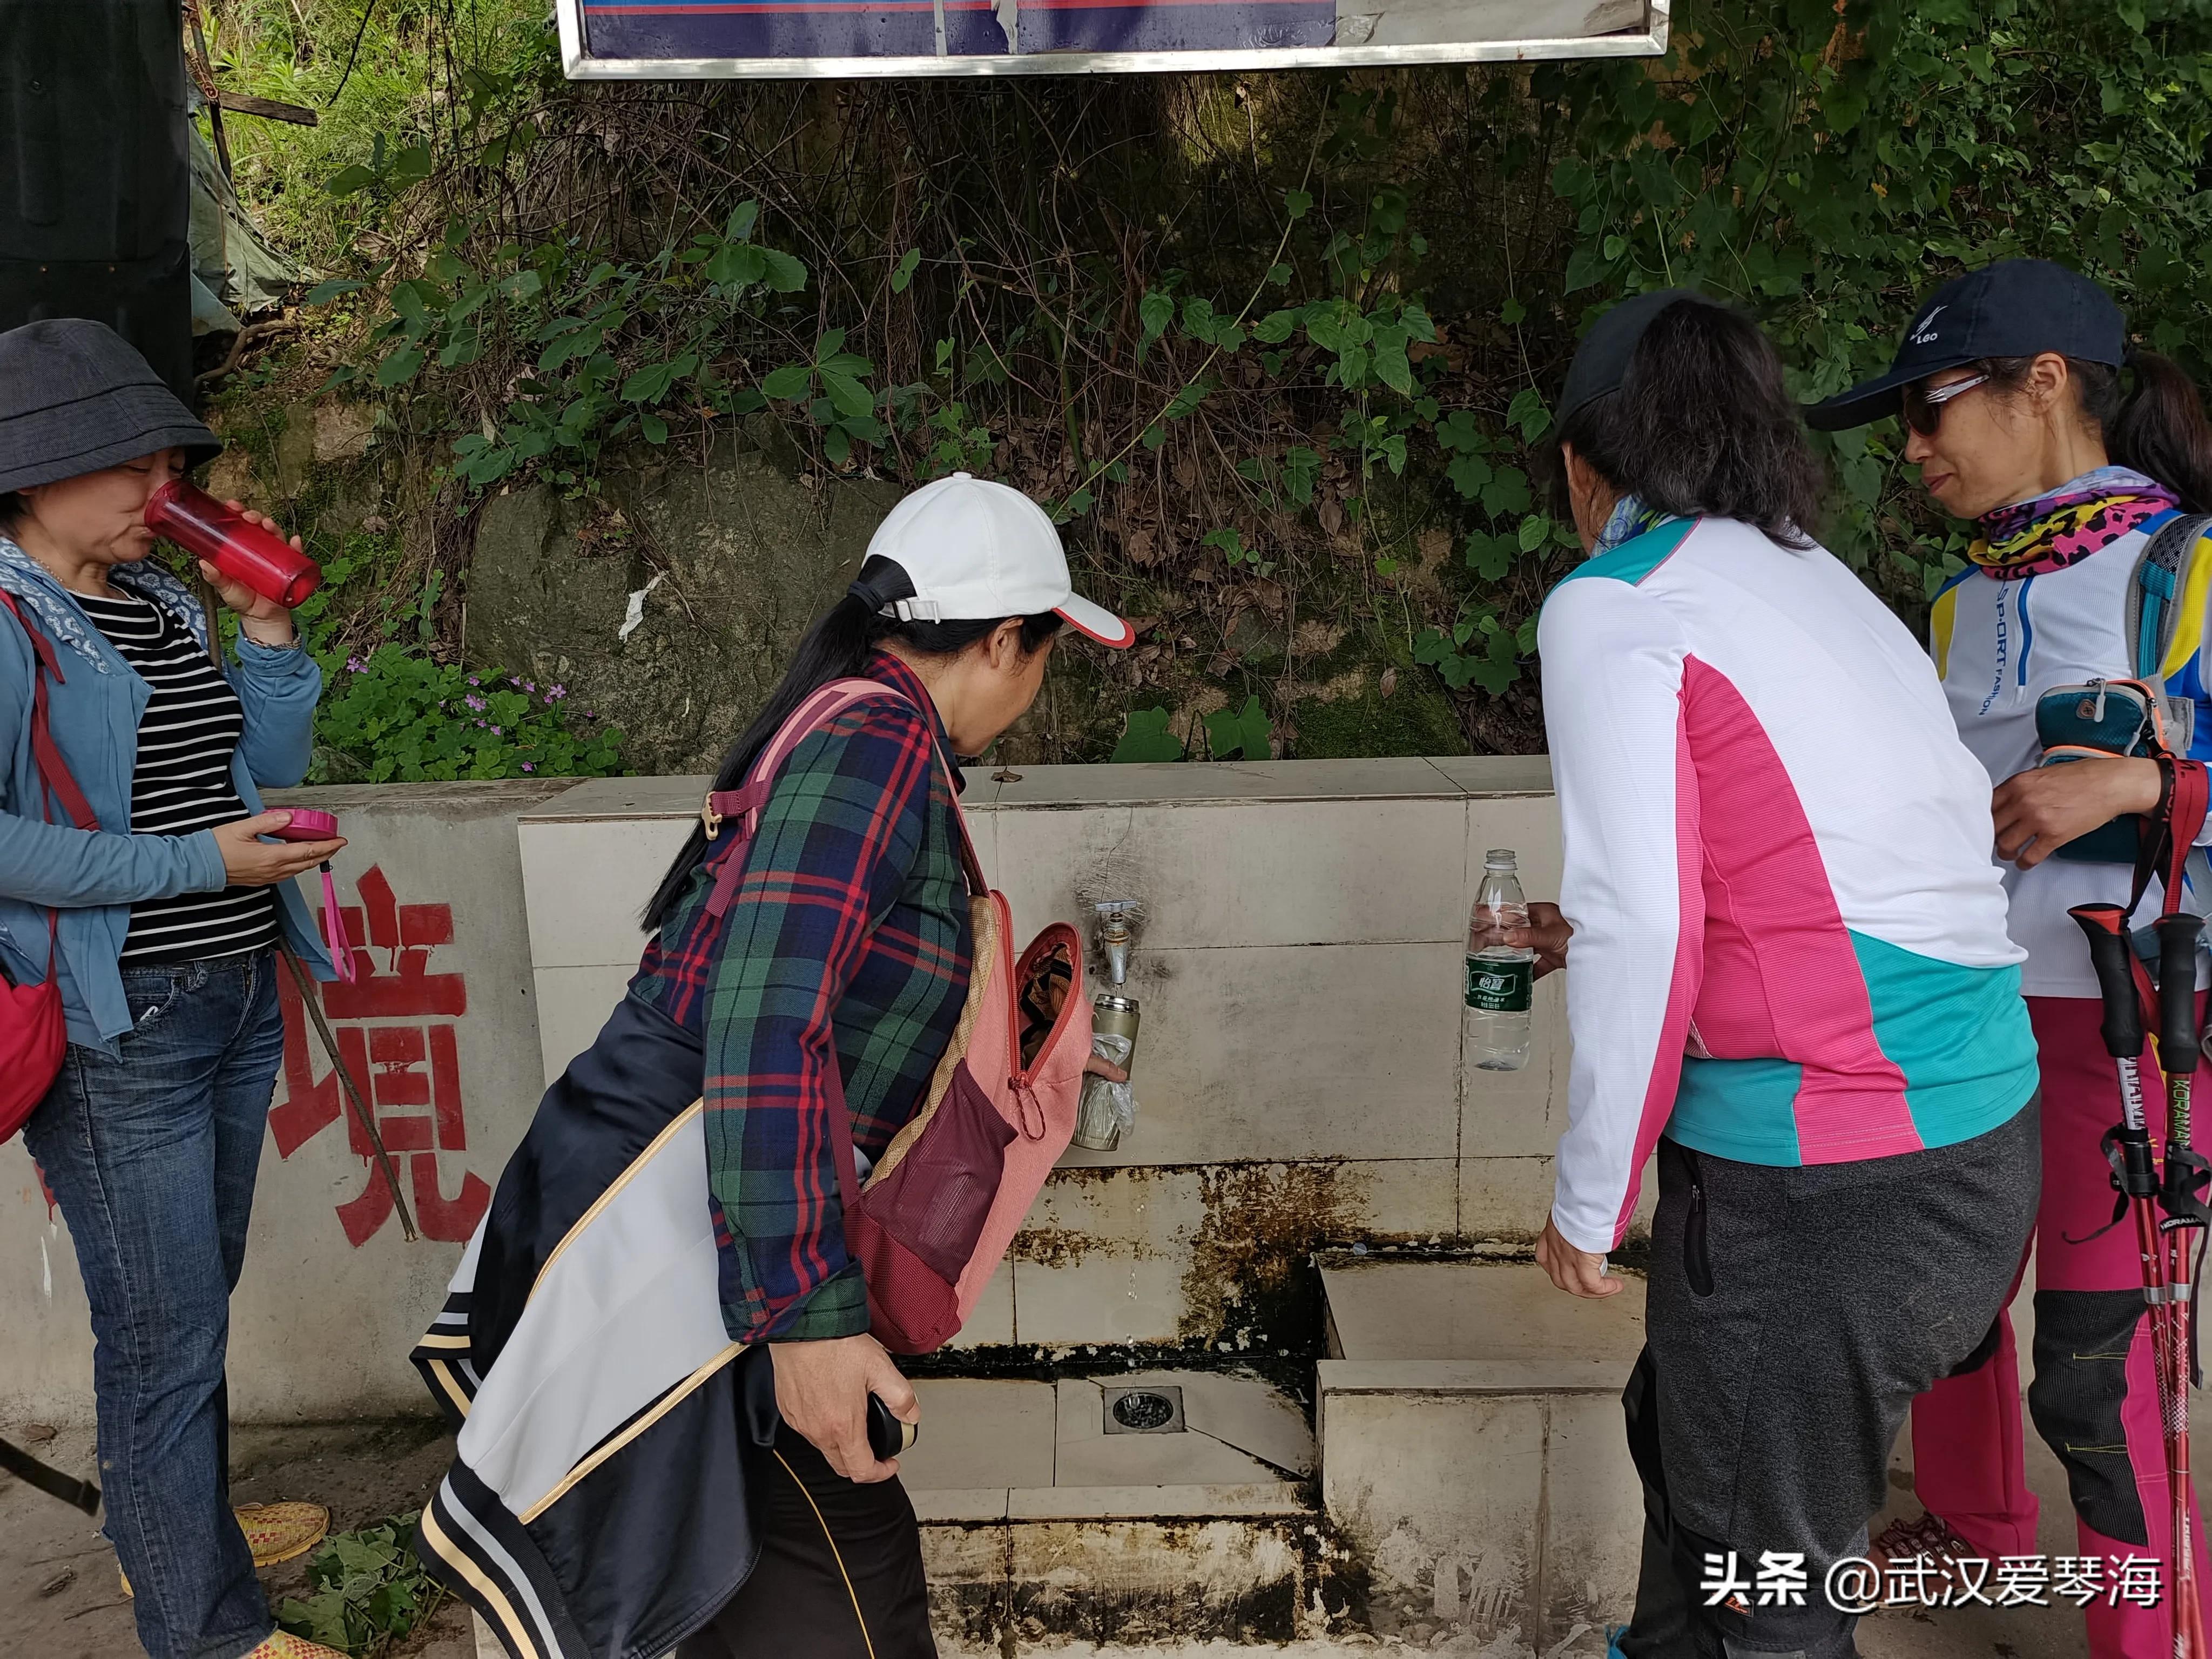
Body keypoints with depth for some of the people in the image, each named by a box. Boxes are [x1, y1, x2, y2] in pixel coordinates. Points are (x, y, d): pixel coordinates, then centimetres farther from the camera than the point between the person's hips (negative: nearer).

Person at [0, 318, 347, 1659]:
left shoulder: (160, 599, 9)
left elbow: (270, 770, 14)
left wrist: (269, 631, 2)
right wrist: (196, 864, -20)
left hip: (238, 997, 8)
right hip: (117, 1030, -7)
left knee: (200, 1301, 21)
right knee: (166, 1331, 3)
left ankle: (173, 1528, 41)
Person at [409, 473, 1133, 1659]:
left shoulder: (858, 729, 12)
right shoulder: (880, 741, -18)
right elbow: (765, 1026, -27)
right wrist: (811, 1316, -27)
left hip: (671, 1205, 10)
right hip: (674, 1222, -10)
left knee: (754, 1541, 23)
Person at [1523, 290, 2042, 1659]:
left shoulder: (1614, 604, -10)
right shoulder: (1825, 583, 14)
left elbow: (1645, 932, -17)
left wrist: (1588, 1205, -6)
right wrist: (1604, 938, 29)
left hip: (1820, 1182, -8)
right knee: (1684, 1425, 28)